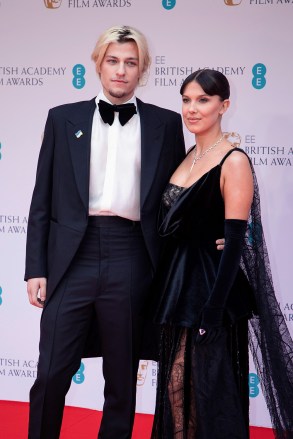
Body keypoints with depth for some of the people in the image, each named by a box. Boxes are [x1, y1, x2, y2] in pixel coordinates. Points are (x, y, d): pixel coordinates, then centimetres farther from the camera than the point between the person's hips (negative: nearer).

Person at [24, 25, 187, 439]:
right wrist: (36, 268, 1)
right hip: (72, 256, 0)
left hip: (130, 259, 0)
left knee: (122, 380, 11)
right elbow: (42, 200, 7)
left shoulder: (165, 123, 7)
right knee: (51, 375, 0)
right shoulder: (63, 118, 8)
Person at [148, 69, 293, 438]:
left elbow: (235, 241, -16)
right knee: (175, 385, 14)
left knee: (211, 389, 1)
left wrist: (214, 309, -20)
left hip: (211, 286, -7)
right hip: (177, 283, 8)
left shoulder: (233, 161, -13)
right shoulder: (187, 157, 10)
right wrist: (167, 289, 13)